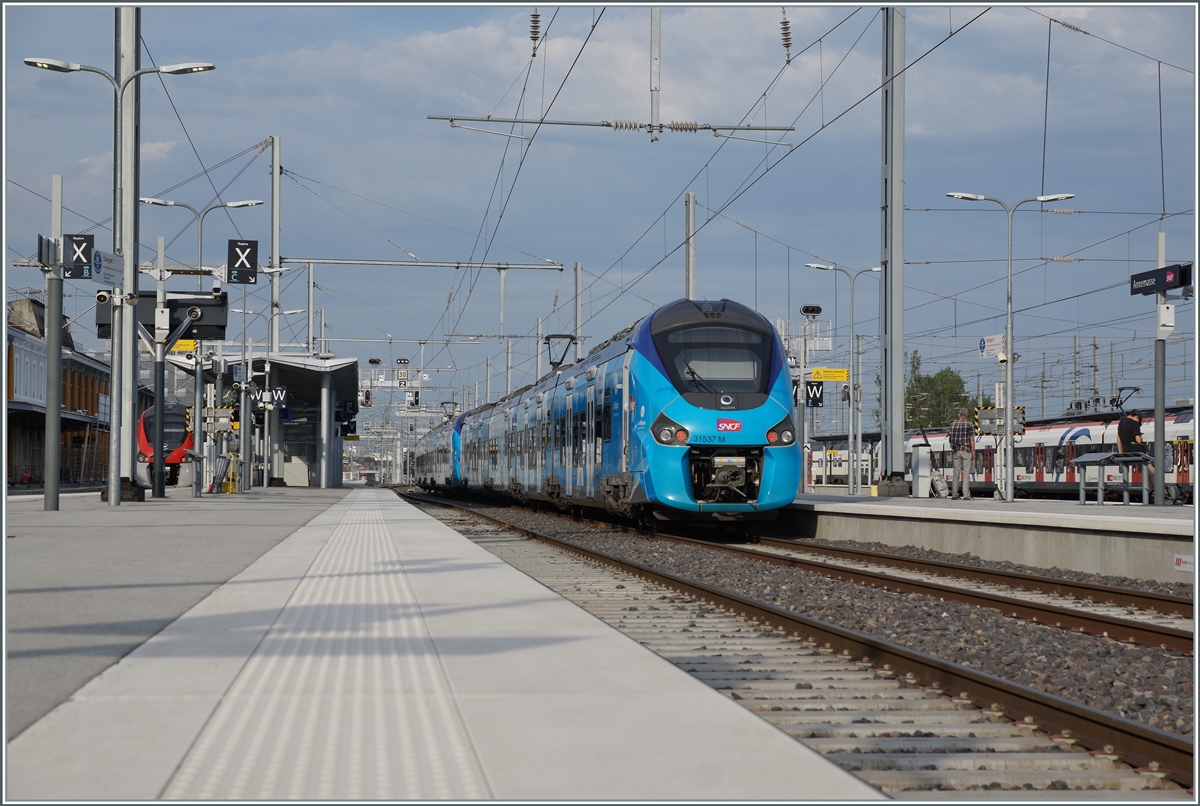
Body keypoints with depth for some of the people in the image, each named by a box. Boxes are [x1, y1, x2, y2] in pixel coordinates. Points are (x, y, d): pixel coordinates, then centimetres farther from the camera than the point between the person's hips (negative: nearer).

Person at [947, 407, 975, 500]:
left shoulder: (953, 425, 7)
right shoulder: (969, 425, -6)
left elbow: (951, 439, 11)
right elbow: (972, 440, -10)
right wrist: (973, 452, -8)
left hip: (956, 451, 4)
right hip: (966, 451, -4)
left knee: (956, 473, 7)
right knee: (966, 473, -4)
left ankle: (954, 494, 4)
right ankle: (966, 494, -8)